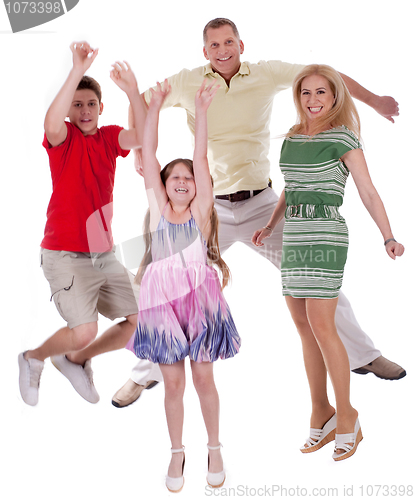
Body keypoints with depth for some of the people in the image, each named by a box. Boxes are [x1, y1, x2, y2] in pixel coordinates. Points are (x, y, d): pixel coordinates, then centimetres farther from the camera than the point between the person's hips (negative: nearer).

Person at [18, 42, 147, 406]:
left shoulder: (110, 137, 7)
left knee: (142, 321, 7)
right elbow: (52, 122, -31)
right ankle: (33, 360, 13)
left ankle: (75, 359, 28)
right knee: (84, 330, -19)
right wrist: (78, 71, -40)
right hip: (66, 255, -6)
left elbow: (143, 137, -14)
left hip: (104, 253, 6)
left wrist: (133, 92, -29)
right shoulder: (63, 137, -6)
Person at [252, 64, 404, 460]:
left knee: (320, 324, -13)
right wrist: (270, 227, 18)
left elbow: (368, 191, -10)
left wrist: (388, 238, -19)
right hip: (294, 239, 7)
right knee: (303, 326, 6)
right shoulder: (291, 138, 14)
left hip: (326, 237, -7)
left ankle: (346, 416, -1)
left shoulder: (343, 138, -5)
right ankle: (321, 413, 16)